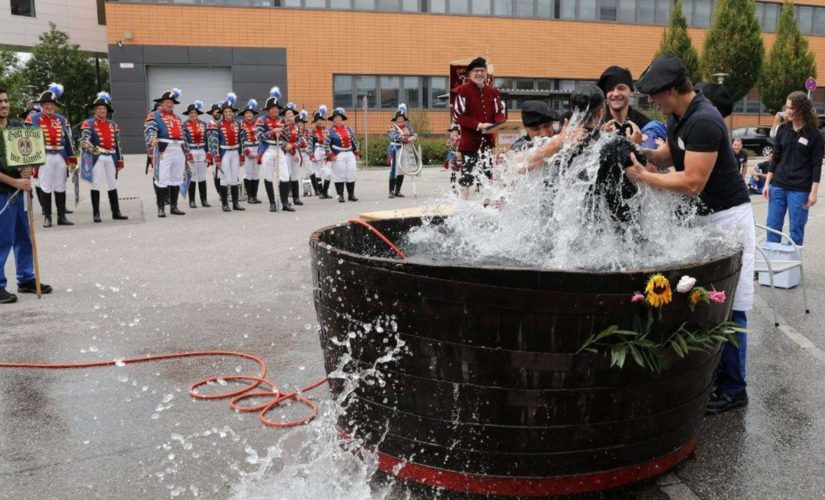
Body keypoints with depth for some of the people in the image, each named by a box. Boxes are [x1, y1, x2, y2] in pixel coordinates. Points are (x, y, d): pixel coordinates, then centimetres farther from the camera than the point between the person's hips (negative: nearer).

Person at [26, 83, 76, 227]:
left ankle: (62, 216, 12)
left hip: (60, 156, 4)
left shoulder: (62, 120, 14)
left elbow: (68, 140, 14)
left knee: (60, 187, 7)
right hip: (43, 157, -4)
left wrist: (72, 158, 8)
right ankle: (47, 217, 5)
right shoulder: (33, 118, 2)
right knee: (46, 188, 0)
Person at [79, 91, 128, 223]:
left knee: (113, 185, 8)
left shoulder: (113, 125, 15)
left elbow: (118, 144, 15)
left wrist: (120, 161, 11)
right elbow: (84, 140, -14)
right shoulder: (88, 124, 0)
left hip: (111, 157, 5)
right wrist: (92, 148, -35)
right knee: (96, 185, -1)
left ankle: (116, 212, 12)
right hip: (97, 157, -4)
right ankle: (96, 214, 3)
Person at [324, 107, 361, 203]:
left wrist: (357, 153, 11)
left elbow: (355, 141, 17)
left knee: (351, 174, 5)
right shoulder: (330, 130, -4)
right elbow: (326, 144, -6)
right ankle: (340, 196, 3)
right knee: (339, 176, -4)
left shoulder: (348, 129, 11)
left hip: (350, 154, 5)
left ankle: (351, 195, 14)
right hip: (338, 156, -5)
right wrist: (331, 155, -14)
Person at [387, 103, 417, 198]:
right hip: (396, 150, -6)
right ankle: (391, 191, 0)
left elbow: (414, 134, 2)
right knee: (394, 171, -6)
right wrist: (402, 138, -39)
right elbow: (393, 136, -24)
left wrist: (413, 137, -22)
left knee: (402, 171, 10)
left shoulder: (407, 127, 7)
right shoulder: (393, 127, -7)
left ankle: (398, 191, 19)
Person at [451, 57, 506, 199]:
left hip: (488, 139, 5)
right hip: (469, 139, -5)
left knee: (487, 171, 7)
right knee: (468, 173, -2)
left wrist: (499, 122, -11)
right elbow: (458, 117, -11)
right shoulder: (462, 91, -6)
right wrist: (478, 125, -20)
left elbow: (500, 111, 13)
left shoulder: (492, 92, 12)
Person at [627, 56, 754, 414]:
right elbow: (669, 156, 16)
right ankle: (713, 374, 24)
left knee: (728, 306, -3)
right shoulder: (678, 117, 7)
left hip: (726, 217, -9)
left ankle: (733, 389, 7)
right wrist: (644, 151, -4)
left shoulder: (703, 122, -23)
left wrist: (642, 175, -18)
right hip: (702, 216, 9)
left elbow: (692, 183, -26)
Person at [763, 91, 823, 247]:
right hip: (778, 186, 4)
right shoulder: (782, 129, 5)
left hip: (800, 189, -4)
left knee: (796, 229, 2)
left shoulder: (814, 134, -5)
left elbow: (817, 165, -5)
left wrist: (813, 192, -10)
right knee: (772, 226, 6)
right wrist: (767, 183, 5)